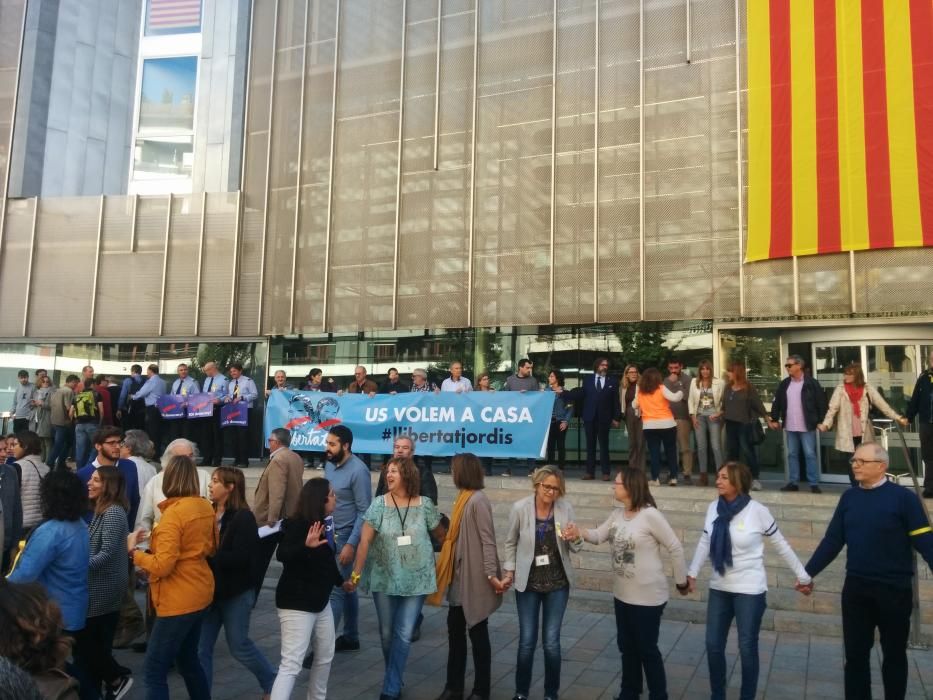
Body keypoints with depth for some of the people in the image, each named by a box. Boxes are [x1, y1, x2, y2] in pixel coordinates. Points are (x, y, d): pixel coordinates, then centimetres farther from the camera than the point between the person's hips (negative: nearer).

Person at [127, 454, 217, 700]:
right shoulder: (205, 507, 3)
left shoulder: (174, 512, -19)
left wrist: (133, 551, -8)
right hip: (199, 594, 8)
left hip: (179, 600, -8)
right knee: (188, 661, 22)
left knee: (154, 672, -1)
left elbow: (162, 566, -21)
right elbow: (212, 548, 18)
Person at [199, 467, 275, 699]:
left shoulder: (243, 518, -15)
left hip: (235, 592, -5)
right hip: (210, 590, 6)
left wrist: (207, 557, -23)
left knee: (239, 646, 9)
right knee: (201, 648, 7)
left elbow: (239, 557, -22)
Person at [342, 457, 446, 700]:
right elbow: (365, 541, -10)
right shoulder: (379, 505, -7)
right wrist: (356, 575, -14)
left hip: (416, 581, -1)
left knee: (404, 634, 0)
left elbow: (442, 536, 5)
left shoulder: (425, 505, -6)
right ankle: (394, 679, 36)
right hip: (384, 579, 1)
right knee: (387, 633, 13)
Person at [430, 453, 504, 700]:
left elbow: (488, 540, -20)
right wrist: (448, 571, 16)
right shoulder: (463, 497, 9)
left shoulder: (478, 500, -17)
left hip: (475, 577, -8)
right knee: (455, 630, 14)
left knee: (477, 633, 5)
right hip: (459, 576, 8)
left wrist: (492, 574, -25)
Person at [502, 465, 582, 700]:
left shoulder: (566, 508, -8)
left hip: (557, 583, 1)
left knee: (551, 641, 5)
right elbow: (511, 542, 3)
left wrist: (574, 538, -23)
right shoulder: (520, 508, -11)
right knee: (527, 641, 6)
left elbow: (575, 548, -2)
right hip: (528, 583, -1)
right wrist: (509, 571, 3)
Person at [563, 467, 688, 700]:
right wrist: (579, 532, -19)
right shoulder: (617, 513, 3)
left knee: (647, 649, 6)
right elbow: (599, 536, 2)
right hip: (622, 594, 8)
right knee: (626, 646, 20)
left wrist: (681, 581, -9)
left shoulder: (650, 515, -22)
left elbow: (675, 548, -17)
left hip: (648, 596, -8)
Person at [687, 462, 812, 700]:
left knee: (747, 648, 5)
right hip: (719, 588, 4)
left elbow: (781, 546, -4)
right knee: (713, 645, 9)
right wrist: (692, 573, 3)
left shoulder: (758, 511, -14)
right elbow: (704, 543, 6)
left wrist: (802, 576, 2)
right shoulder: (714, 508, -2)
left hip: (749, 589, -4)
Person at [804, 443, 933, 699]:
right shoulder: (848, 497, 3)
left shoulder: (903, 498, -10)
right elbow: (832, 540, 6)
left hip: (894, 589, -4)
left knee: (893, 653, 13)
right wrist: (808, 573, 4)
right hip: (855, 587, 4)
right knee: (855, 652, 11)